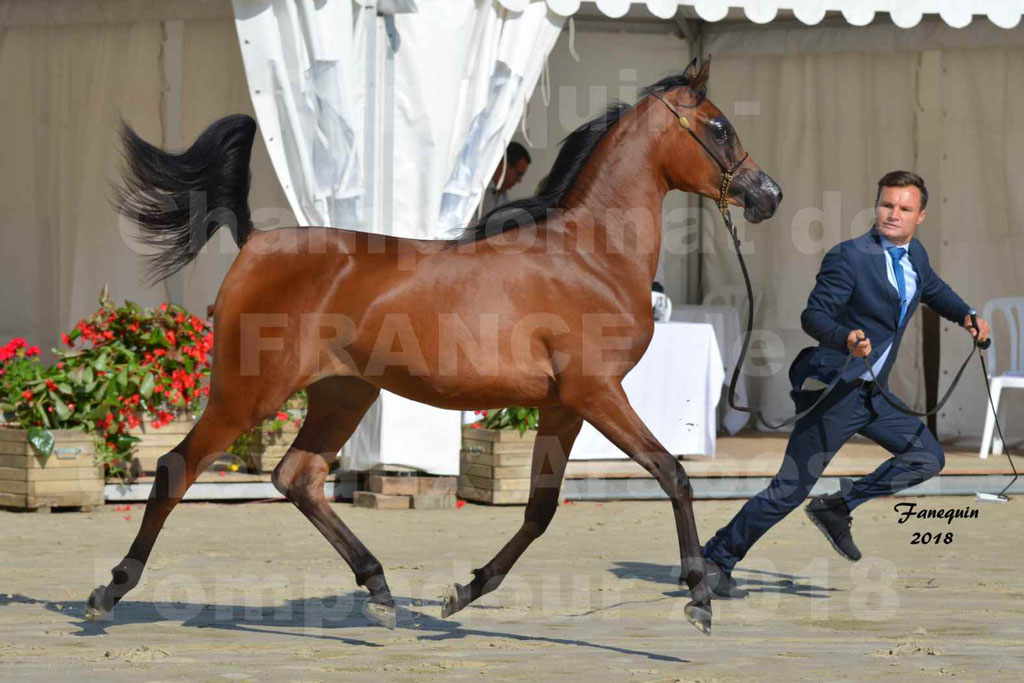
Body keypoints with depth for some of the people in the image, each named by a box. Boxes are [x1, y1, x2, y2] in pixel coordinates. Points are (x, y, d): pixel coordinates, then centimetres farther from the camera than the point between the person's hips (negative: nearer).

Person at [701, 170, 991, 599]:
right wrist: (847, 339, -37)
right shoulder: (849, 257, -16)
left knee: (927, 458, 7)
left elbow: (933, 289, 29)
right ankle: (715, 560, 3)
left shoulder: (915, 254, 8)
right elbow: (813, 316, -18)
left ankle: (837, 507, 13)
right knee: (791, 489, -7)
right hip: (835, 389, -8)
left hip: (873, 391, 8)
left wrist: (966, 316, 12)